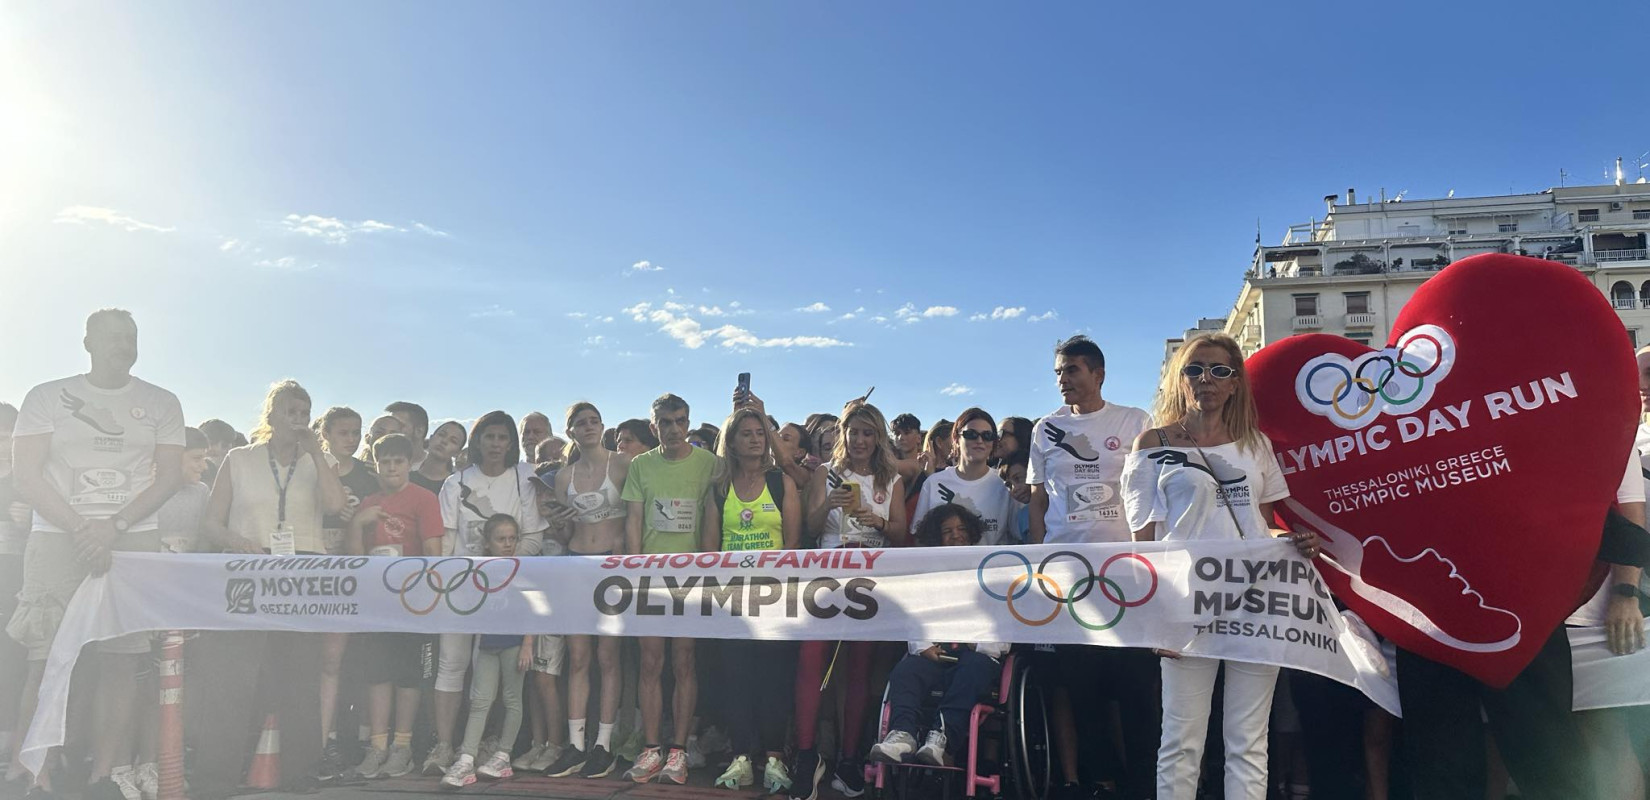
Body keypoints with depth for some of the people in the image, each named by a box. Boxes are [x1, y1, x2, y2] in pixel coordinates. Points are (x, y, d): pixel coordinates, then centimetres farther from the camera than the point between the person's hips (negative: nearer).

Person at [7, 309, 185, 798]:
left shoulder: (161, 404, 11)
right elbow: (26, 478, 0)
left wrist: (113, 527, -10)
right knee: (46, 661, -6)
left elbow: (168, 477, 3)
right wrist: (80, 529, -12)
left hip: (134, 541, 1)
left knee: (123, 661, -5)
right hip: (57, 540, -1)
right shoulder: (48, 398, 9)